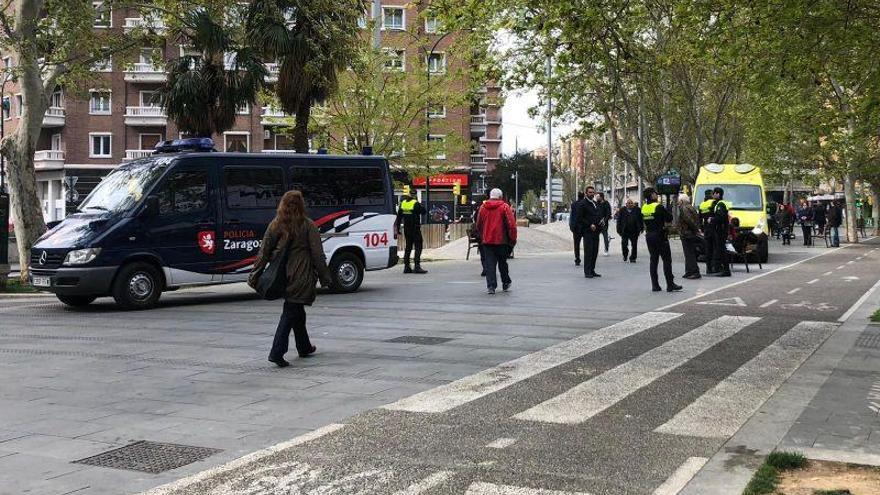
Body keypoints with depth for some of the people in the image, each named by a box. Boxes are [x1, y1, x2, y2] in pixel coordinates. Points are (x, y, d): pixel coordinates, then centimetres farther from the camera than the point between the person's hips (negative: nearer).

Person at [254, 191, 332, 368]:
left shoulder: (275, 225, 3)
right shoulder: (307, 225, -8)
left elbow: (264, 251, 4)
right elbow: (317, 254, -7)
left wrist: (256, 273, 10)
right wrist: (325, 277, -1)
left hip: (281, 277, 5)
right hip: (300, 277, -5)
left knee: (296, 311, 19)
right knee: (291, 313, -2)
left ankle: (304, 347, 34)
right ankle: (277, 352, -11)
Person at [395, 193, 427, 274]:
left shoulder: (402, 203, 5)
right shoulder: (416, 204, -14)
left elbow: (399, 216, 8)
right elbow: (423, 212, -4)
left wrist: (398, 227, 14)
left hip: (406, 229, 6)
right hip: (415, 228, -6)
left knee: (408, 247, 14)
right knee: (418, 247, -4)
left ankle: (406, 267, 13)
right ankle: (417, 266, -13)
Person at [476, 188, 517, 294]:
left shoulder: (483, 207, 6)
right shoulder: (504, 207, -5)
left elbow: (478, 225, 14)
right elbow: (511, 225, -9)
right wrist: (513, 239, 0)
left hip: (487, 241, 2)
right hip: (501, 240, -2)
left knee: (489, 264, 2)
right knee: (502, 263, 12)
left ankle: (491, 286, -7)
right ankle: (506, 284, 24)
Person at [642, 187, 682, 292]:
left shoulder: (643, 208, 4)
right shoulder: (658, 207, -14)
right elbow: (670, 218, -8)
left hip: (649, 236, 6)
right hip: (660, 236, -6)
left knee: (653, 260, 10)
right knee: (667, 260, -1)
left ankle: (655, 285, 9)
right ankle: (670, 285, -2)